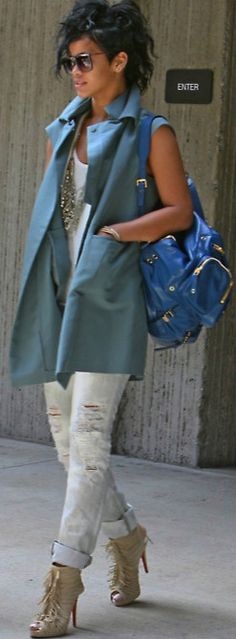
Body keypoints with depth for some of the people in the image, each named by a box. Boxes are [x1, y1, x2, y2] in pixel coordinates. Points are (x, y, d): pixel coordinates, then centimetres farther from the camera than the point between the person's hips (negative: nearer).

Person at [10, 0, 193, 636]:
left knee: (88, 434, -12)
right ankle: (126, 534, 29)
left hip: (107, 296, -7)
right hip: (56, 295, 7)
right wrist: (38, 285, 13)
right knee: (65, 435, 9)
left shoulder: (150, 132, 0)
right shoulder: (62, 131, 17)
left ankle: (64, 576, -10)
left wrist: (116, 233, -13)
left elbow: (179, 211, -3)